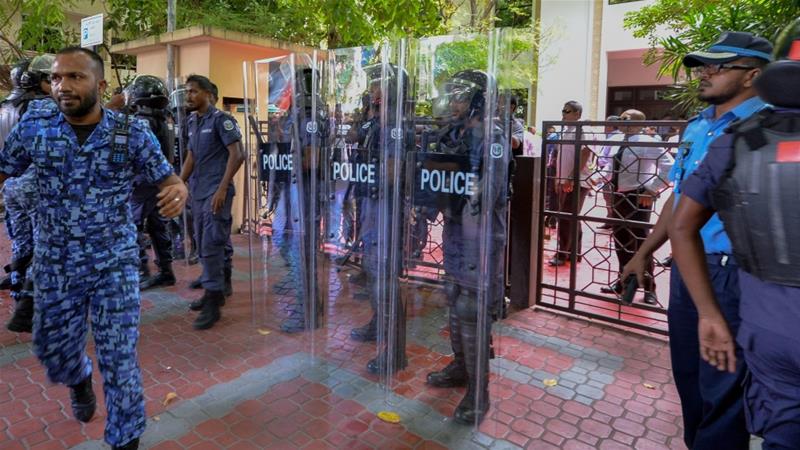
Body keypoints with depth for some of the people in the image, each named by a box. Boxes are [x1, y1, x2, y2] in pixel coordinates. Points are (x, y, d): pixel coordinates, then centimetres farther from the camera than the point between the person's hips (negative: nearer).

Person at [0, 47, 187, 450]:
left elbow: (167, 179, -4)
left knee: (118, 356, 2)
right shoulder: (34, 125, -4)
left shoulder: (132, 132, -8)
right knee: (53, 350, 20)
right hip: (54, 265, 3)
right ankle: (79, 380, 57)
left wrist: (178, 191, -28)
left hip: (115, 263, -2)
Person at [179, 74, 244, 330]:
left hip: (216, 191, -8)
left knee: (211, 245, -9)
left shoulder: (221, 119, -8)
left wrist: (222, 189, -19)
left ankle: (213, 303, -3)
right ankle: (218, 289, 27)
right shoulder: (192, 122, 15)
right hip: (197, 191, 8)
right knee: (204, 244, 12)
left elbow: (237, 155, -14)